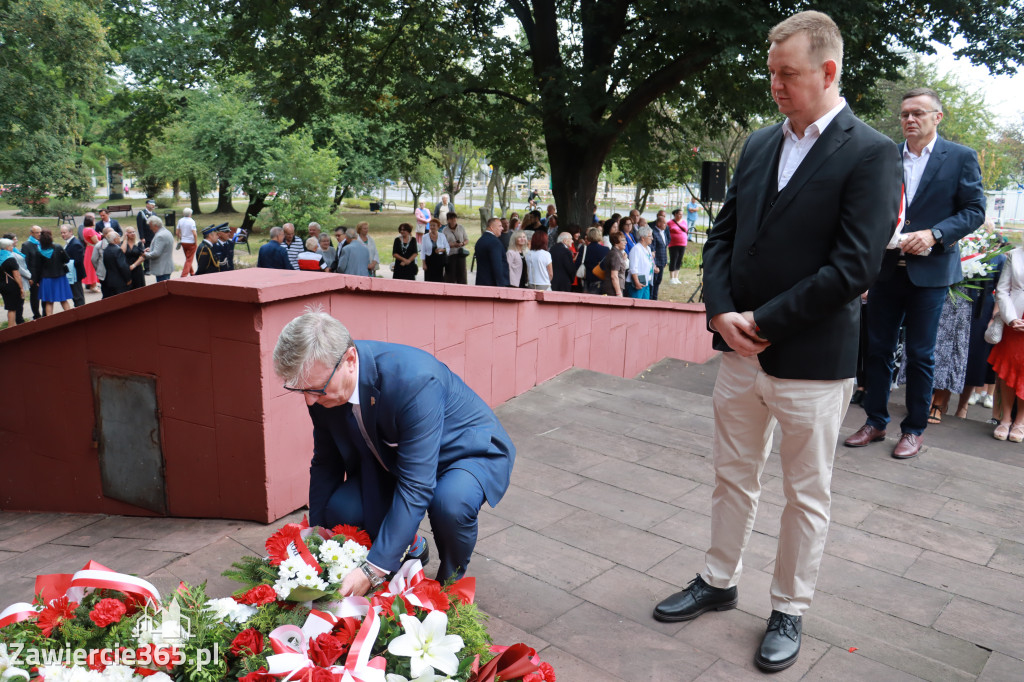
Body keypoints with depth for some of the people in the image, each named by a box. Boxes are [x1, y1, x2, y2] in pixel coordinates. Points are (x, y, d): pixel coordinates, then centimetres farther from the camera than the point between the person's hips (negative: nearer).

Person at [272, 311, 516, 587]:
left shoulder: (415, 380, -39)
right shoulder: (323, 383, -16)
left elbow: (415, 486, -37)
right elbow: (326, 463, 0)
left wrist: (373, 570, -38)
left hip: (472, 451, -6)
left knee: (449, 503, -37)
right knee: (339, 511, -17)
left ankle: (452, 580, -3)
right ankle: (409, 547, 15)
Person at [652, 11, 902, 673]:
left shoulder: (871, 154, -9)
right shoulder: (760, 144, 9)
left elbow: (855, 267, -17)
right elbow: (723, 236, 10)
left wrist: (762, 322, -16)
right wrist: (722, 311, -6)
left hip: (813, 361, -5)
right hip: (741, 349, 6)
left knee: (807, 496, 11)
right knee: (733, 477, 18)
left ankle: (789, 611, 30)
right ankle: (719, 582, 37)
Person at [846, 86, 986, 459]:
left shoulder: (961, 158, 0)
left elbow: (974, 210, -3)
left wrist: (934, 234, -17)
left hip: (929, 271, -3)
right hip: (887, 269, 3)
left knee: (920, 354, 5)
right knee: (878, 348, 8)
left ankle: (914, 429, 19)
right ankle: (875, 422, 21)